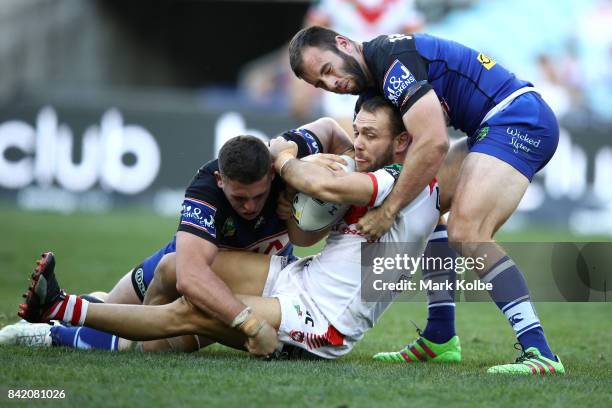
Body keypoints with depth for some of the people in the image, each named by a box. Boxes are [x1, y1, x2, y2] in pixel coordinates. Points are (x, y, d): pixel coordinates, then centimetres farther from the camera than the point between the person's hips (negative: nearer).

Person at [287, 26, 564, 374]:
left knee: (466, 233, -23)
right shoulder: (370, 94, 15)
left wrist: (388, 211, -18)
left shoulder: (391, 57, -17)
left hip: (520, 117, -11)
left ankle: (541, 354, -30)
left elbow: (433, 144, -25)